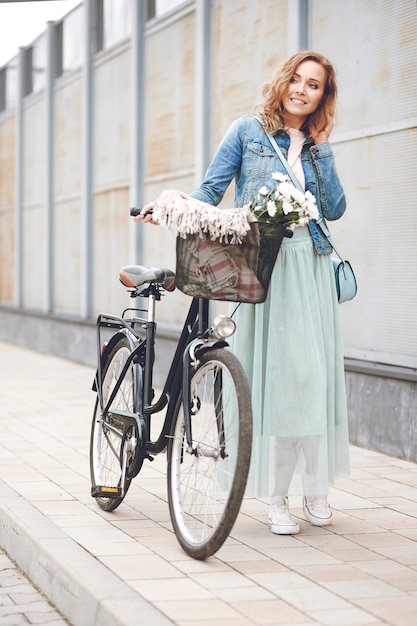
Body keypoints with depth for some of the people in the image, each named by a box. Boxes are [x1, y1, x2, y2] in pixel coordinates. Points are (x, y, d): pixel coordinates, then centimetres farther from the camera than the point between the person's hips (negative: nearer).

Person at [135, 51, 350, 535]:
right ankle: (276, 495, 0)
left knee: (315, 370, -1)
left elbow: (334, 209, 4)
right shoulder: (248, 131, 7)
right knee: (270, 370, -6)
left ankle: (316, 485, 12)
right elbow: (211, 189, 3)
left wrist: (322, 149, 2)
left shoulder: (316, 145, 15)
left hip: (310, 267, 3)